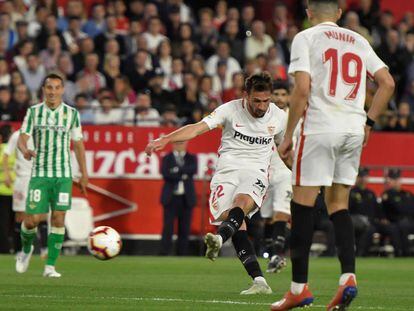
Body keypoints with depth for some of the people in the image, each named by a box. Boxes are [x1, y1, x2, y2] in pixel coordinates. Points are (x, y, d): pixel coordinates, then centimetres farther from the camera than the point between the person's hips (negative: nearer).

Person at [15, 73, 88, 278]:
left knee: (58, 219, -7)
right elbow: (22, 138, -2)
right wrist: (25, 150, -26)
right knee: (32, 219, -5)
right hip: (39, 173, -1)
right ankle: (26, 249, 26)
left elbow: (78, 144, 10)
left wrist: (84, 174, 10)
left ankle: (50, 266, -1)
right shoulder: (34, 112, 3)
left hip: (63, 174, 1)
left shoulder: (72, 113, 5)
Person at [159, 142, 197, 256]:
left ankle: (182, 254, 4)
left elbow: (193, 170, -9)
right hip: (171, 198, -2)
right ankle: (164, 254, -8)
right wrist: (183, 175, -12)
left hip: (186, 198, 2)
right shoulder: (167, 158, 8)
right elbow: (166, 174, -9)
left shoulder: (191, 158, 12)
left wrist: (177, 170, -15)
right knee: (168, 228, -7)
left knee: (184, 229, 1)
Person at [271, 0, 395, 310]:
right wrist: (368, 123, 17)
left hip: (320, 128, -5)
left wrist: (288, 136, -5)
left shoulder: (305, 38, 0)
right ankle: (348, 276, -4)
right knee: (338, 204, 12)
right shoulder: (358, 41, 15)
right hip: (354, 130, 5)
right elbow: (387, 83, 12)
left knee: (303, 203, 0)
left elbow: (302, 89, -10)